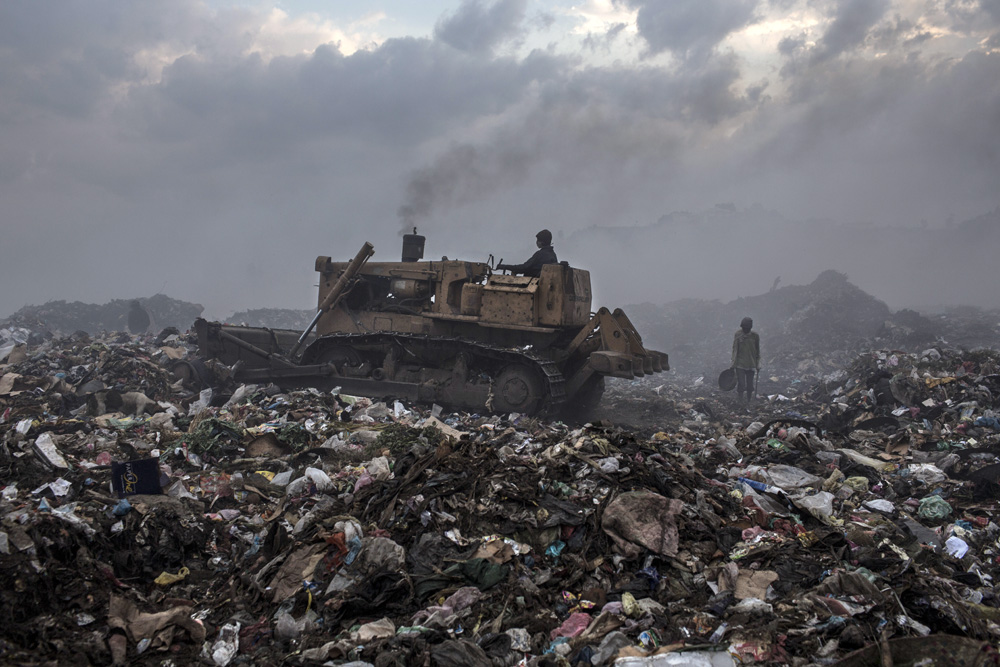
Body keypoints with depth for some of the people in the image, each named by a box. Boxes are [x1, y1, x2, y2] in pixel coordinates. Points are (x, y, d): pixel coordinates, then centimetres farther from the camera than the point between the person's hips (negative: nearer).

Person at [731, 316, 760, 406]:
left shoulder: (755, 335, -2)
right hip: (740, 364, -1)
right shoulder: (738, 334, -5)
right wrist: (733, 363, -5)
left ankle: (748, 401, 20)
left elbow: (757, 351, 7)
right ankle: (741, 400, 0)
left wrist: (758, 365, 6)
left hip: (751, 364, 1)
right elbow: (735, 349, -1)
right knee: (741, 384, -9)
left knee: (750, 385, 5)